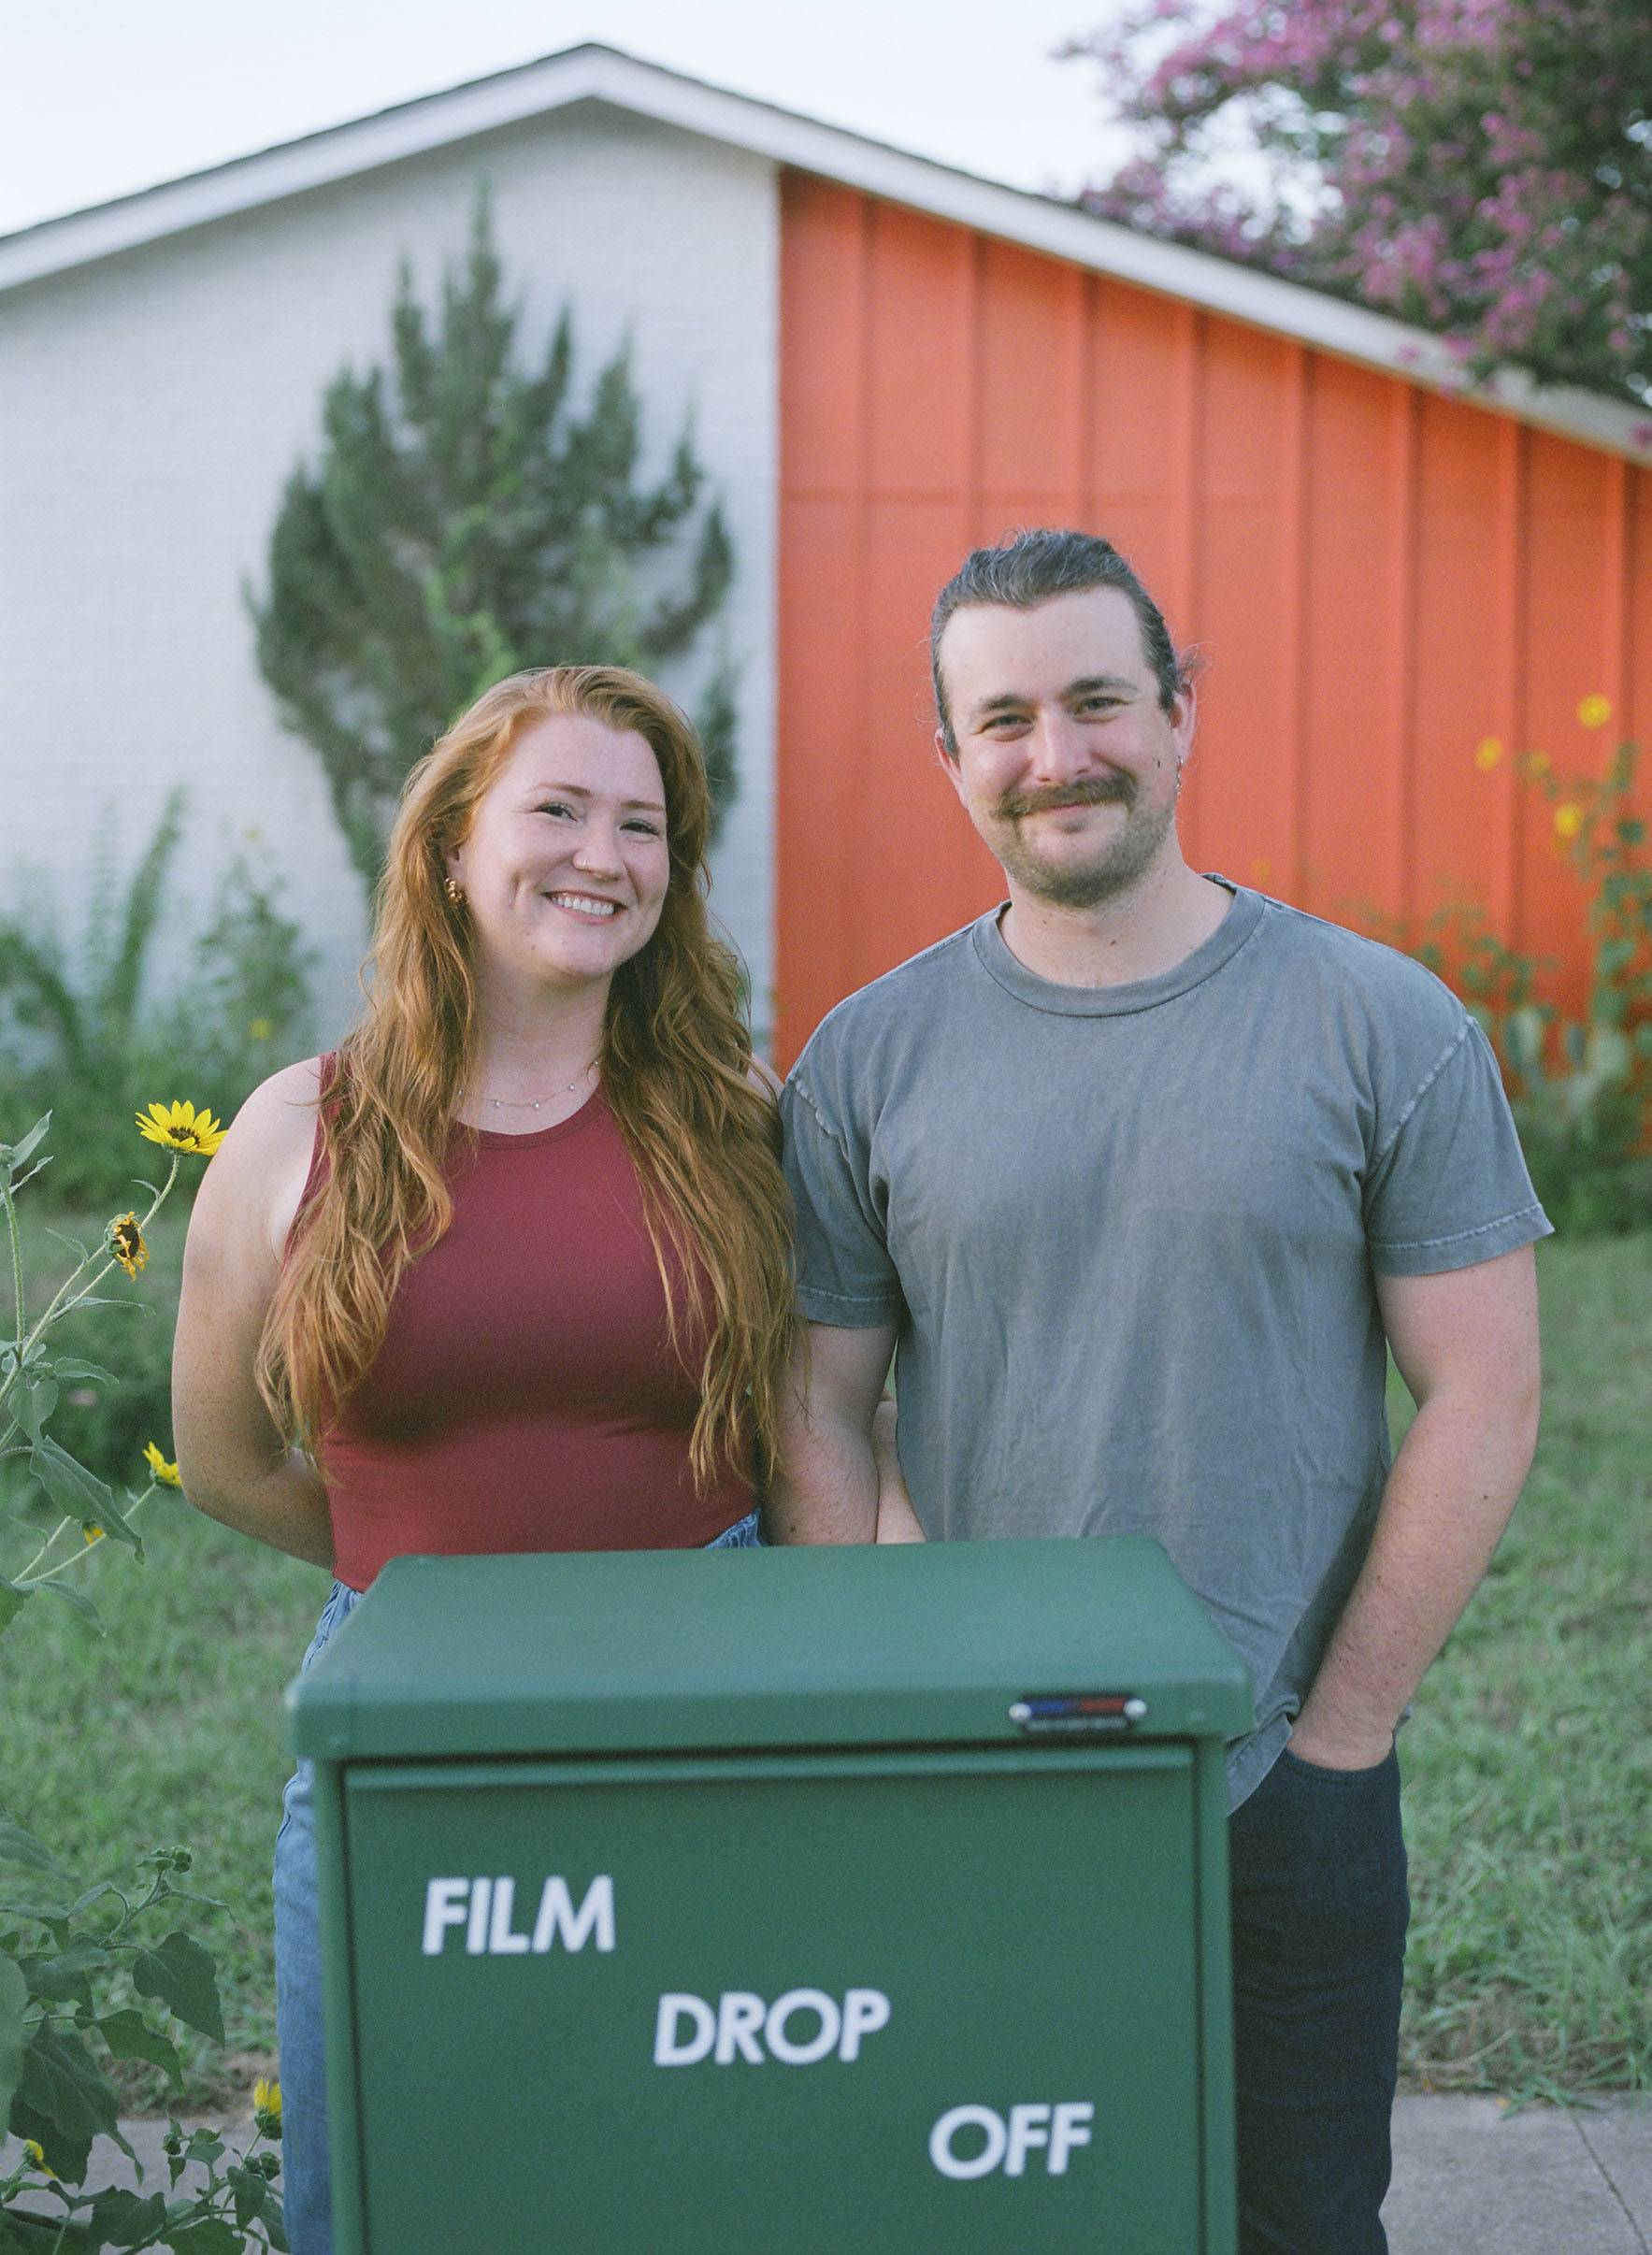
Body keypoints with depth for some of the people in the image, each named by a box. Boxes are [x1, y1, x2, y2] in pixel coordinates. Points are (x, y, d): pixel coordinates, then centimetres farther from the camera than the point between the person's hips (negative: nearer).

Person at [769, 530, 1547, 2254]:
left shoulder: (1384, 1028, -4)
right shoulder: (868, 1058, 0)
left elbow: (1481, 1404, -4)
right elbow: (819, 1420, 3)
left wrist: (1332, 1733, -6)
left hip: (1288, 1799, -1)